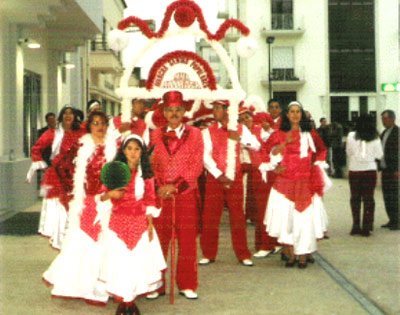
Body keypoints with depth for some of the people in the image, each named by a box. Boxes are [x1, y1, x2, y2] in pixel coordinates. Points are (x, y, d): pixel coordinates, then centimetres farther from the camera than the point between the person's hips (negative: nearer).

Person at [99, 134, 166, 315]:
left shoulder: (146, 174, 4)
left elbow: (149, 201, 6)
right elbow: (103, 196, 2)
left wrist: (150, 225, 1)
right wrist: (110, 195, -20)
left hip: (140, 223, 1)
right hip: (119, 222, -1)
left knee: (138, 262, 2)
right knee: (119, 261, -2)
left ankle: (131, 300, 15)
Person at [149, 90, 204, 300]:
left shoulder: (194, 134, 5)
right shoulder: (156, 135, 10)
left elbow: (196, 167, -3)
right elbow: (151, 164, 5)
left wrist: (175, 187, -12)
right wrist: (160, 188, -10)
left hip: (186, 194, -1)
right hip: (160, 195, 1)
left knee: (187, 240, 4)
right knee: (159, 240, 4)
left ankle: (187, 285, 15)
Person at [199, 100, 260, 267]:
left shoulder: (240, 129, 8)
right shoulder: (208, 131, 4)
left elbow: (256, 146, 2)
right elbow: (206, 156, -5)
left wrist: (239, 138, -12)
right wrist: (219, 175, -13)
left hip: (235, 178, 0)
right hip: (214, 178, 0)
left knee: (238, 216, 2)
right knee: (210, 216, 0)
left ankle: (243, 255, 11)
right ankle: (208, 254, 12)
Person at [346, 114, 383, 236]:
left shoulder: (351, 136, -7)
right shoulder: (375, 138, -7)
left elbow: (348, 152, 4)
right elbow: (379, 155, -1)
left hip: (354, 170, 1)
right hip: (370, 170, -1)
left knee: (355, 198, 11)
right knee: (368, 198, 6)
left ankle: (356, 226, 12)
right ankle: (366, 227, 5)